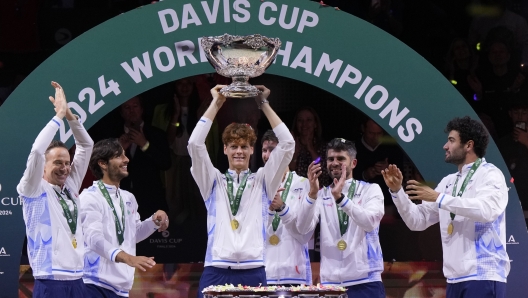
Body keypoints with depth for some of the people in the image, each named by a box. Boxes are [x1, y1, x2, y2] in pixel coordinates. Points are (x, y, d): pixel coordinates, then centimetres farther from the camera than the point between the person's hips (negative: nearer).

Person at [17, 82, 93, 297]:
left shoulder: (71, 187, 14)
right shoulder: (34, 191, -1)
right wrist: (59, 115, -9)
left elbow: (86, 146, 18)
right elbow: (37, 151, -16)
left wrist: (70, 115, 6)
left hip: (76, 280, 6)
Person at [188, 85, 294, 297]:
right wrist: (216, 104, 5)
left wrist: (264, 104, 8)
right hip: (216, 272, 0)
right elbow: (195, 144, 2)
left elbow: (287, 144, 7)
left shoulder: (262, 181, 15)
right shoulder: (214, 182, 14)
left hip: (254, 273, 0)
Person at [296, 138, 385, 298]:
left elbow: (370, 223, -14)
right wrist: (312, 193, -21)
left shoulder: (371, 190, 5)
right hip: (331, 283, 2)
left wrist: (340, 197, -26)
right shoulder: (321, 196, 10)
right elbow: (303, 228, -6)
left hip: (365, 283, -2)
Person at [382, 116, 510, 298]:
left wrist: (439, 198, -21)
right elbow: (418, 221, 18)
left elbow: (486, 210, -23)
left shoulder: (490, 175, -3)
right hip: (455, 279, 7)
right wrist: (397, 191, 4)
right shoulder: (448, 182, 18)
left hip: (483, 277, -7)